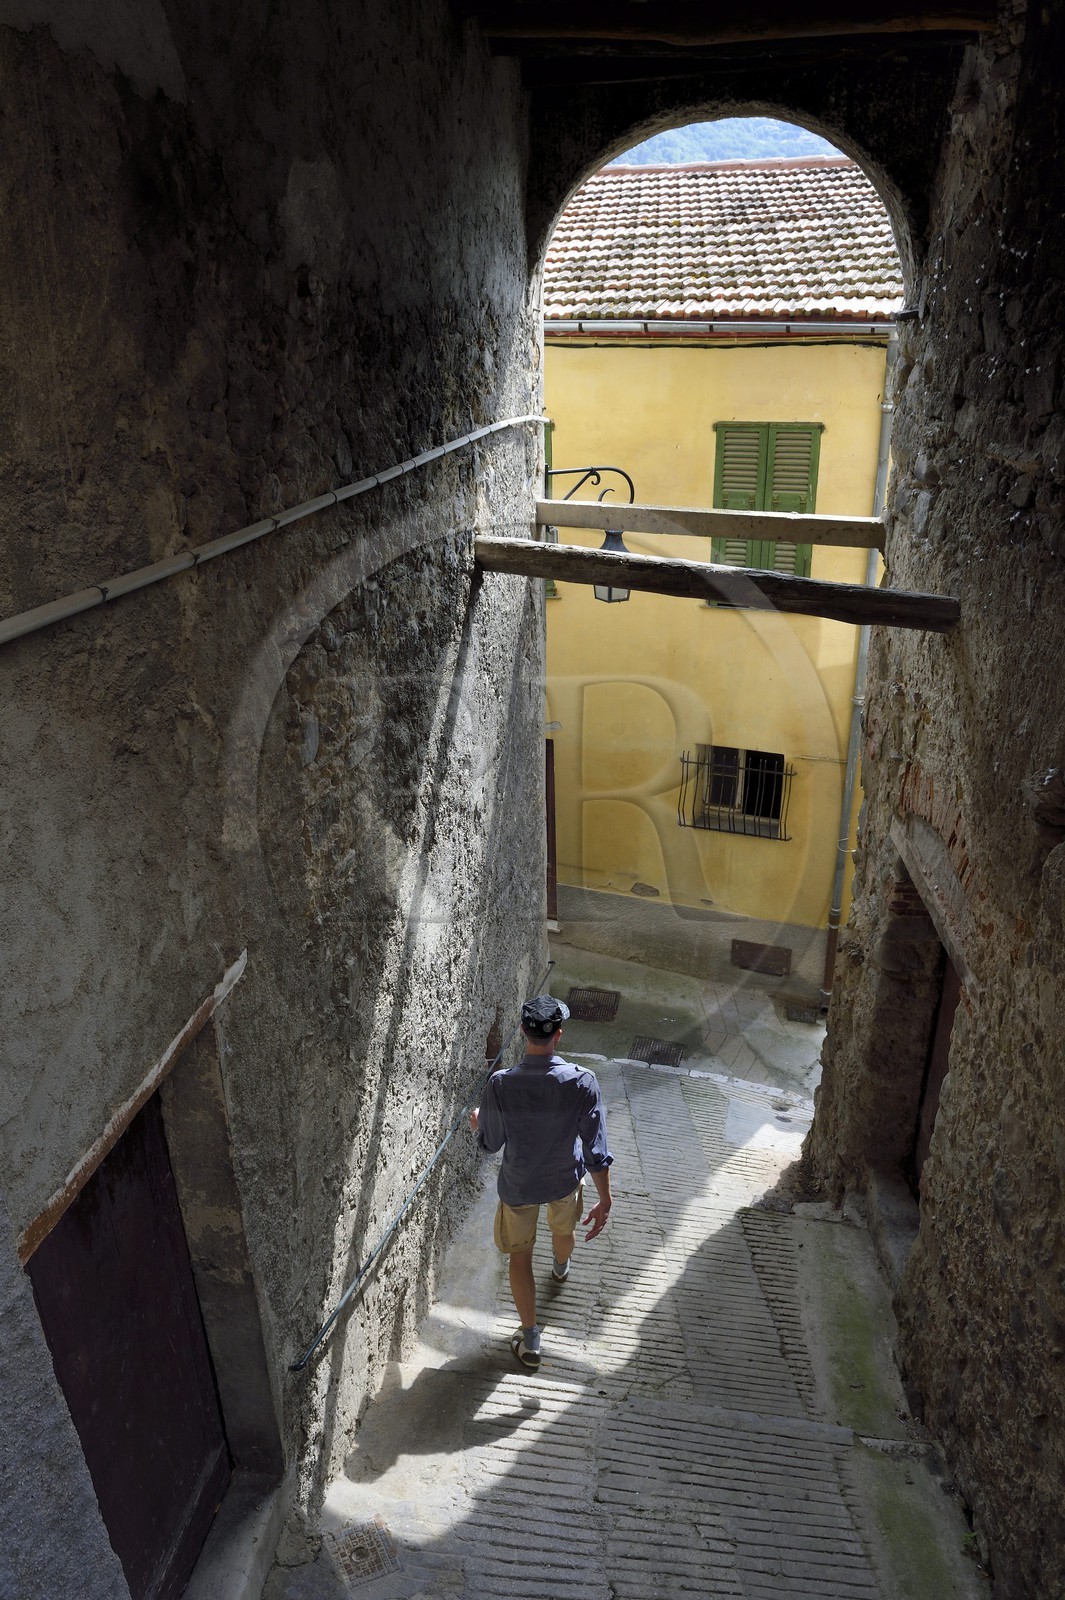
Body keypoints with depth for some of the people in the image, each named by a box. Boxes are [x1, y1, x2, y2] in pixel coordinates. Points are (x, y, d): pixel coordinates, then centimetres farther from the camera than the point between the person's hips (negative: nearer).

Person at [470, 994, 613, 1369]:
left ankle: (529, 1339, 28)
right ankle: (561, 1269, 65)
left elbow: (490, 1143, -13)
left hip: (518, 1185, -2)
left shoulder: (500, 1084, -29)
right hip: (566, 1180, 2)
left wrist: (477, 1123, 10)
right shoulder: (582, 1082, -28)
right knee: (564, 1229, 33)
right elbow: (596, 1151, -22)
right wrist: (604, 1201, -10)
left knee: (520, 1255, 20)